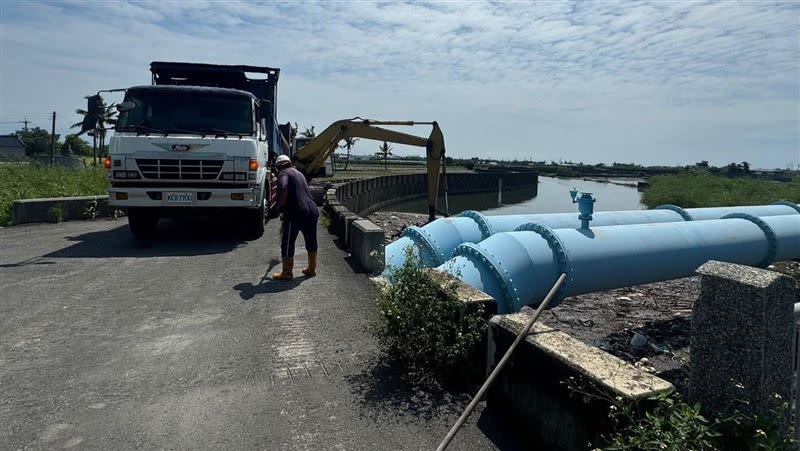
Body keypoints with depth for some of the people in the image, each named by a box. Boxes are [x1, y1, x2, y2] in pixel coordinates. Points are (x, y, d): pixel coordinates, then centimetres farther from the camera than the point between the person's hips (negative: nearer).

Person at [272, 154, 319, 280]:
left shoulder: (284, 173, -1)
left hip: (296, 213, -7)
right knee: (311, 241, 18)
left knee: (287, 243, 5)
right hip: (312, 210, 8)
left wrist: (281, 206, -11)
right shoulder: (299, 173, 23)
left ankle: (287, 273, 11)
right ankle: (312, 269, 30)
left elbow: (282, 187, -24)